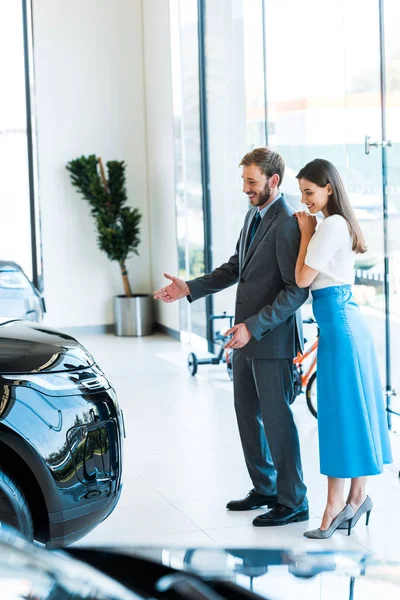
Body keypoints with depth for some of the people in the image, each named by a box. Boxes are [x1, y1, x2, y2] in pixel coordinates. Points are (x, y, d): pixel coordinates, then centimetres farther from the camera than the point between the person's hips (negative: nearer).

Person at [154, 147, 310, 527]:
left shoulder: (288, 224, -19)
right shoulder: (254, 215, 11)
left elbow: (297, 291, -22)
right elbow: (235, 267, 19)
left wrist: (253, 326, -25)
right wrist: (190, 289, 11)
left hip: (272, 338, -10)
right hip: (247, 337, 10)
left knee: (276, 417, -1)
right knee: (247, 414, 17)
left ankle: (292, 502, 10)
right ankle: (264, 489, 31)